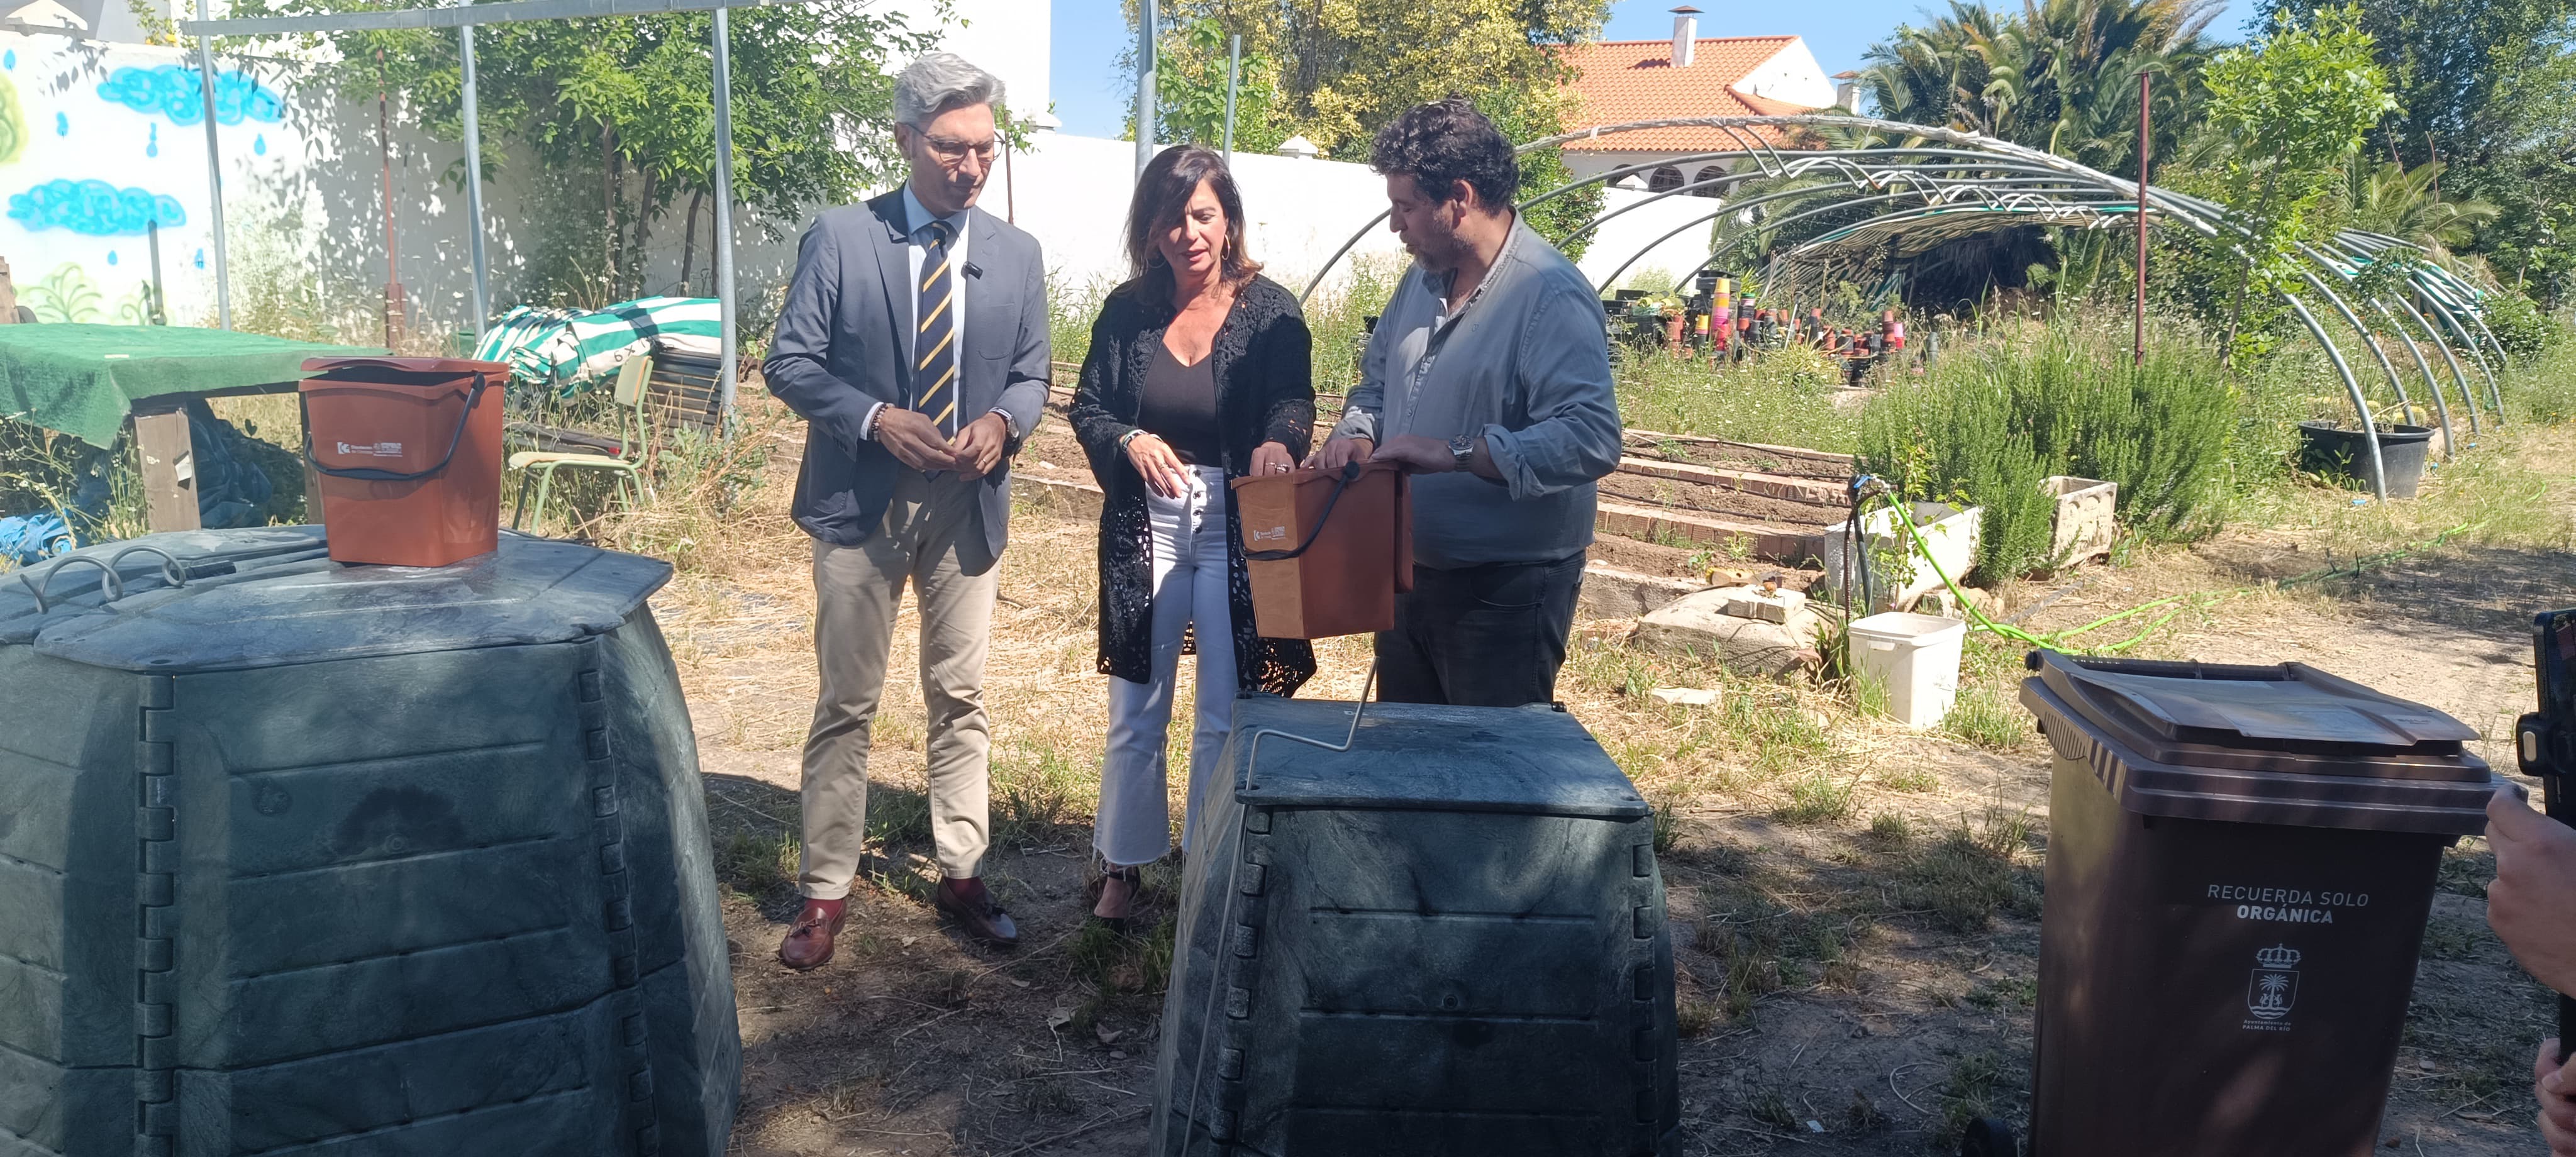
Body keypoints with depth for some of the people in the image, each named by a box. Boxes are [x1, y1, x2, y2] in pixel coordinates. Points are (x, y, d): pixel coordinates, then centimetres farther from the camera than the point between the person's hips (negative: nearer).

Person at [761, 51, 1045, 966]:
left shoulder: (1017, 255, 4)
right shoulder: (839, 238, -5)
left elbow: (1031, 375, 9)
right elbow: (789, 362, -5)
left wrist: (1003, 422, -14)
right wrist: (876, 420, -21)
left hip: (966, 504, 3)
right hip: (860, 502, -2)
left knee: (960, 700, 11)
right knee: (846, 704, 5)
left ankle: (961, 875, 25)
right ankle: (825, 892, 16)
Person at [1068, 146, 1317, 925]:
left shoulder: (1271, 310, -5)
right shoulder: (1127, 310, 1)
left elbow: (1293, 400, -17)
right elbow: (1087, 407, 5)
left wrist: (1279, 440, -41)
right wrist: (1130, 441, -17)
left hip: (1238, 533, -2)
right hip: (1145, 531, 2)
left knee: (1227, 717, 7)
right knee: (1136, 711, 11)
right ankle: (1122, 865, 28)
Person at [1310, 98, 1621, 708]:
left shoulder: (1551, 296, -19)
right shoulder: (1423, 279, 8)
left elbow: (1593, 437, -30)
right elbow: (1376, 383, 20)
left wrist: (1457, 454, -31)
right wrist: (1357, 436, -2)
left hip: (1508, 591, -8)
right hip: (1412, 577, 8)